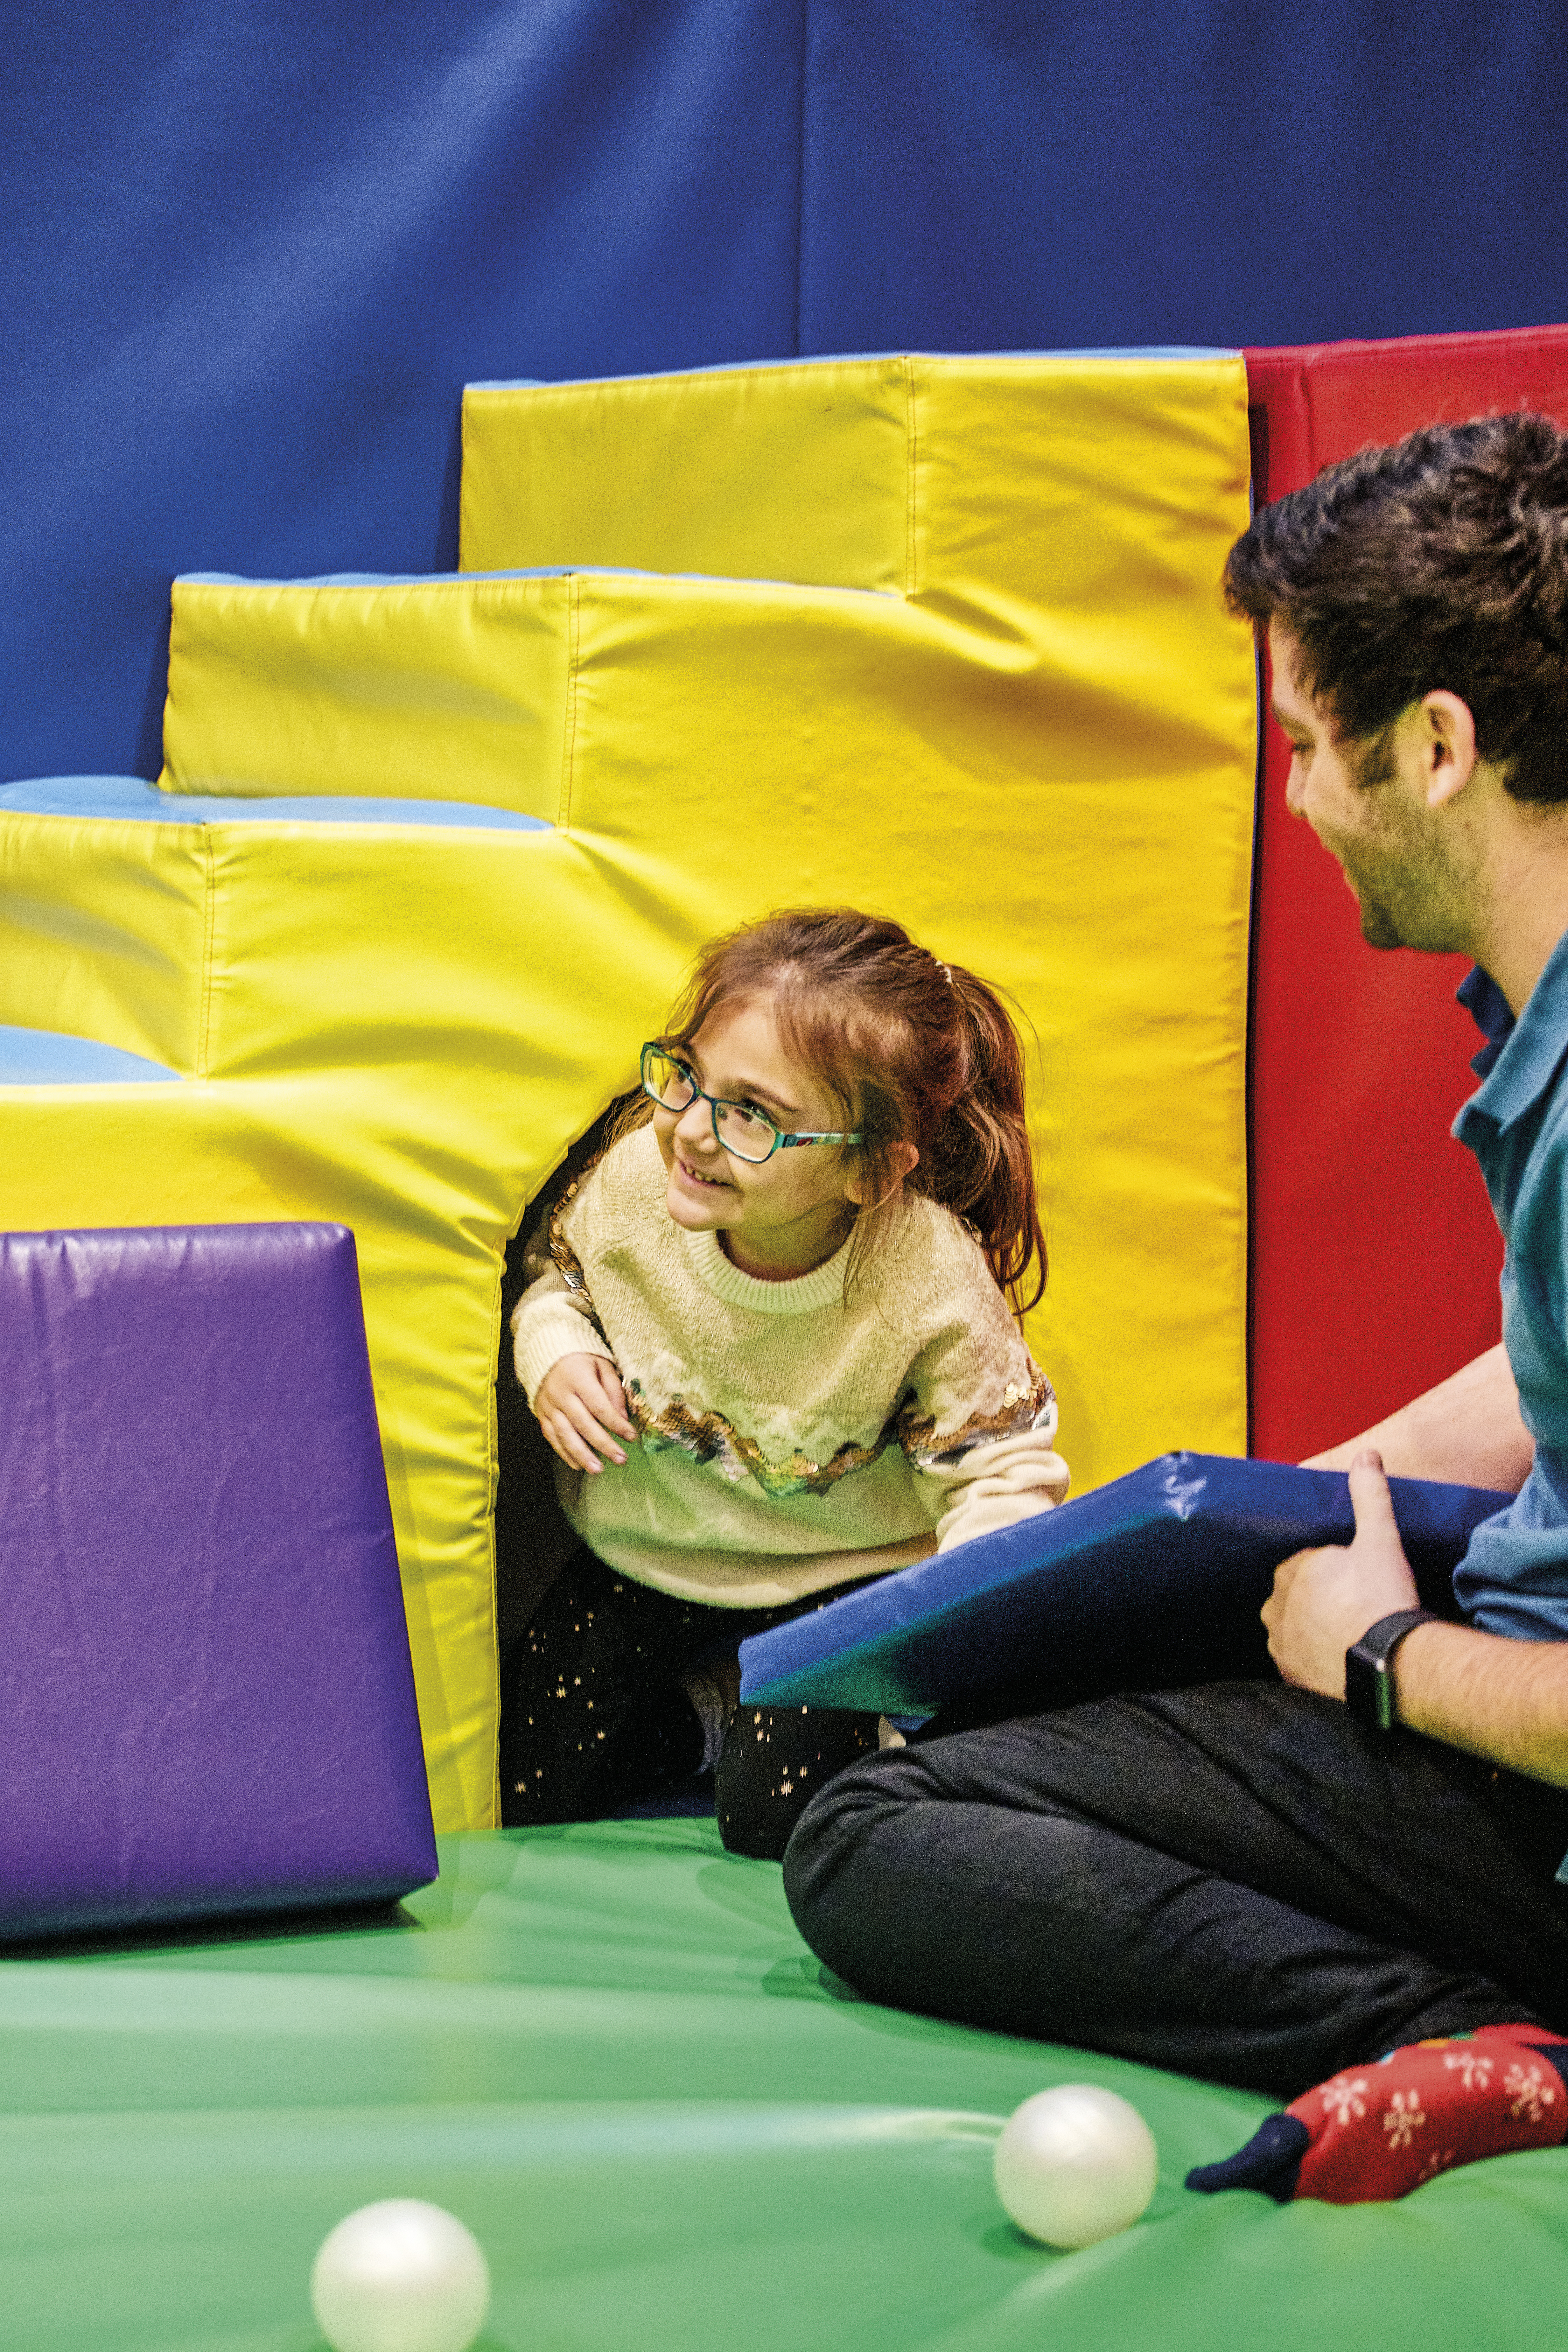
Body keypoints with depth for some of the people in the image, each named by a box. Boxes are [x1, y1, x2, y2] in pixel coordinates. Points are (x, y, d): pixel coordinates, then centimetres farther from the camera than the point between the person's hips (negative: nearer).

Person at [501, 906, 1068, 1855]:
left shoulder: (932, 1281, -32)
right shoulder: (638, 1178, -22)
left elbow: (1001, 1465, -20)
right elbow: (559, 1274, 3)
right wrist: (552, 1352, -20)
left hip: (833, 1574, -3)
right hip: (641, 1550, 3)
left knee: (776, 1821, -16)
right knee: (527, 1800, 0)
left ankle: (758, 1710, 17)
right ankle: (694, 1714, 27)